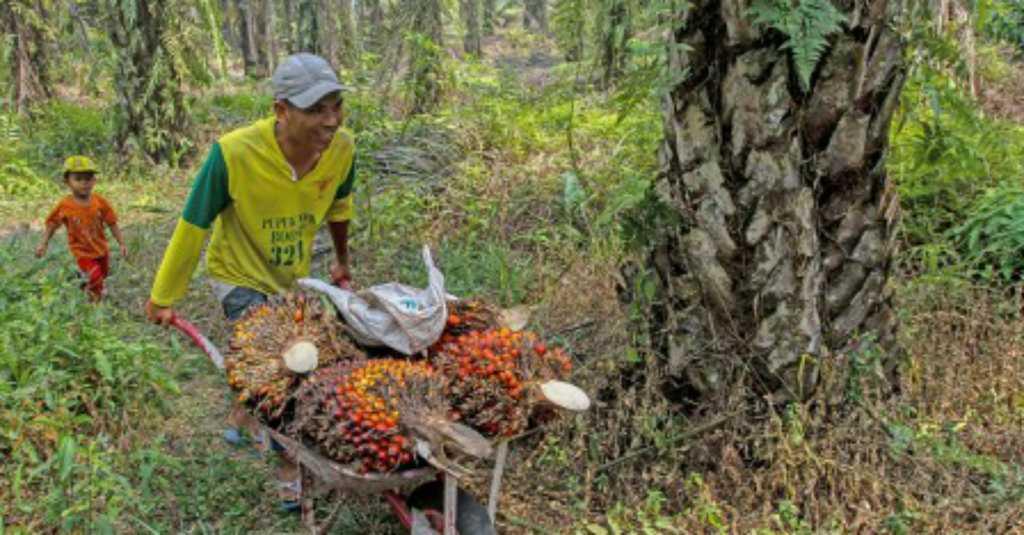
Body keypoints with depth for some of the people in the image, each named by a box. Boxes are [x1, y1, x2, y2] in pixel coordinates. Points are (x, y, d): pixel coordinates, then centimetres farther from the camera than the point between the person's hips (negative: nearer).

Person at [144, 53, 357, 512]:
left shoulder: (341, 148, -24)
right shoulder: (234, 154, -36)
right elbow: (193, 226, -22)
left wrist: (342, 260, 16)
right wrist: (164, 297, -11)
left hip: (294, 277, 5)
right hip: (240, 277, -5)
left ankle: (243, 413, 54)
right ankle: (289, 467, 9)